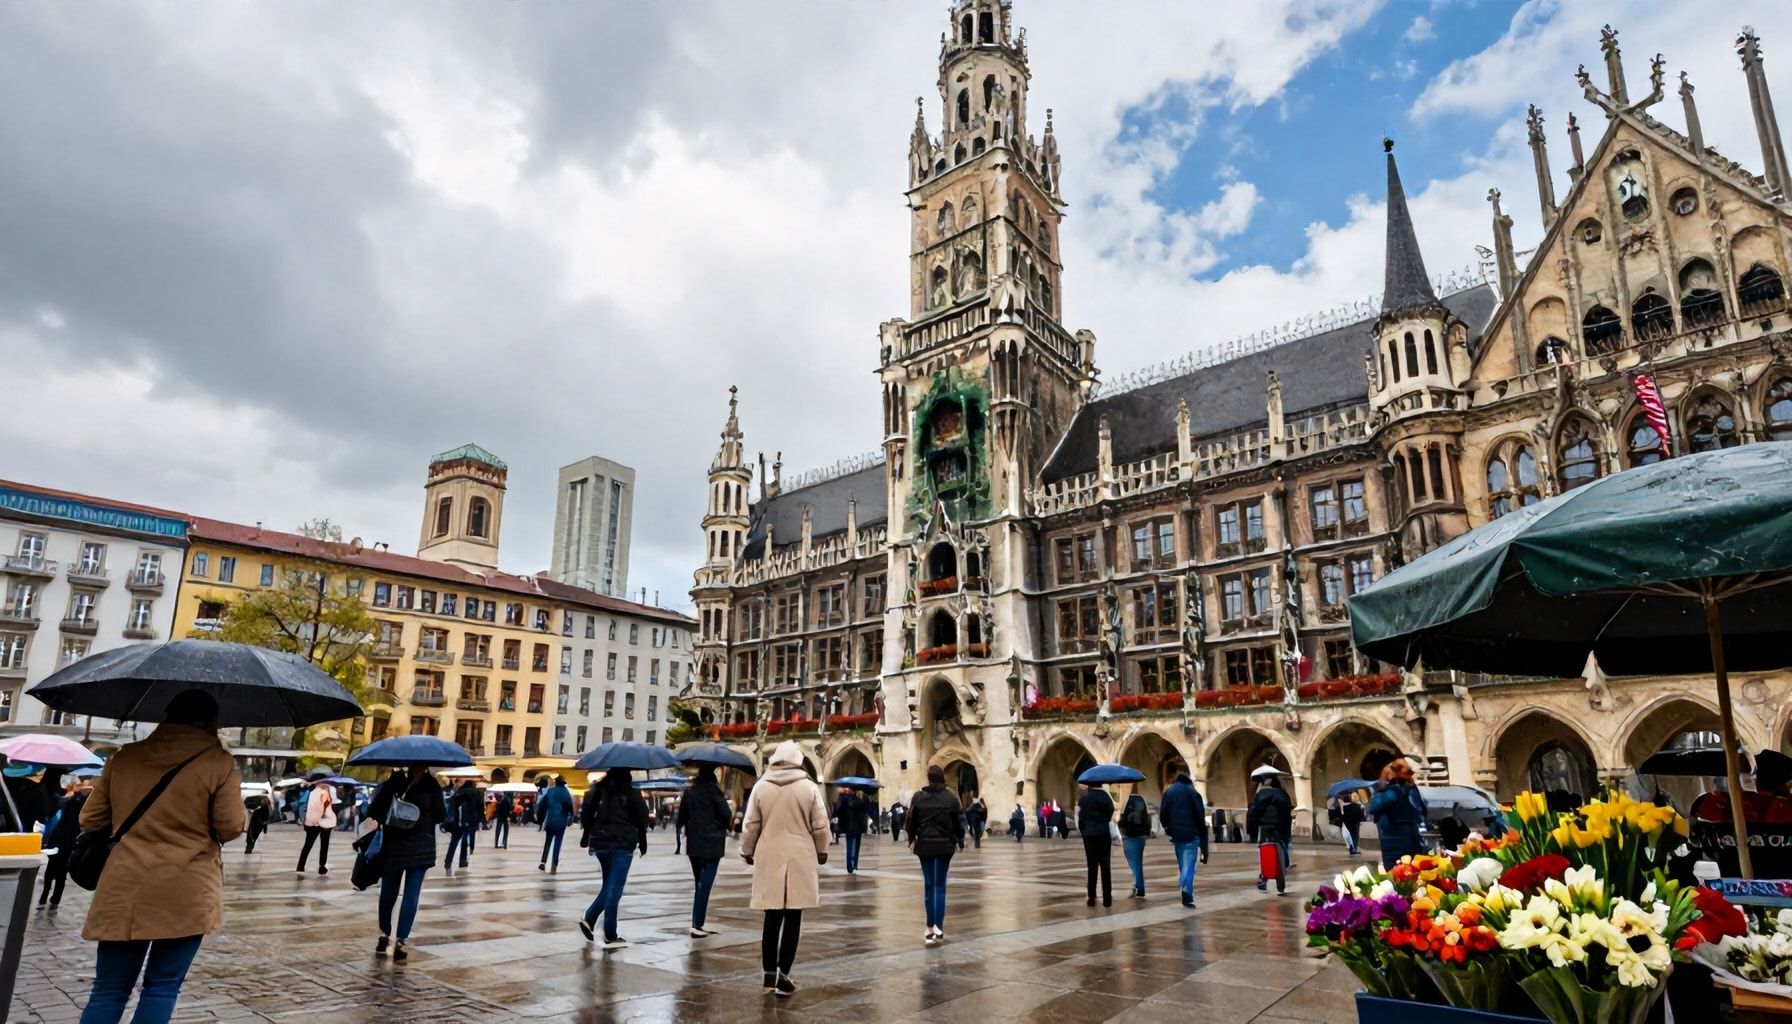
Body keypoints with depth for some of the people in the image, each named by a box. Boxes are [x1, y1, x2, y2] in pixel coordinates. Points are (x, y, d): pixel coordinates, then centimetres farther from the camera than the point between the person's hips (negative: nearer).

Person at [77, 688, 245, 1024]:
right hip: (187, 894, -3)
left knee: (109, 991, 11)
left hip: (123, 892, 3)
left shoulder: (124, 757, 6)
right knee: (163, 987, 7)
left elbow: (90, 820, 13)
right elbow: (231, 828, -6)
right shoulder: (218, 763, -6)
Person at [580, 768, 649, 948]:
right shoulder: (631, 792, -5)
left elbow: (586, 816, 2)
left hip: (600, 843, 4)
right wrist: (642, 841, 10)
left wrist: (590, 835, 16)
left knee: (609, 885, 21)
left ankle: (589, 918, 7)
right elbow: (641, 819, -2)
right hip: (623, 844, -4)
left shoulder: (598, 789, 5)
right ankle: (610, 937, 1)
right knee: (614, 888, -2)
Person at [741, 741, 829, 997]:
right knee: (792, 919, 3)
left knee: (772, 917, 11)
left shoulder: (761, 786, -1)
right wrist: (822, 852, 15)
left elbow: (751, 825, 3)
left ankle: (770, 973, 17)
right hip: (800, 858, -1)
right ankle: (783, 975, 3)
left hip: (769, 858, 2)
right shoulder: (809, 787, -3)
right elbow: (820, 826, 1)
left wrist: (747, 851, 16)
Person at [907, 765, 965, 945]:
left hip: (925, 845, 0)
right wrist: (960, 841, 14)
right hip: (945, 845, 0)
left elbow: (911, 820, 2)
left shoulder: (918, 797, -3)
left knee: (928, 885, 9)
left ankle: (930, 928, 6)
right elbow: (958, 822, 0)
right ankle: (938, 928, -7)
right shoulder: (951, 797, -5)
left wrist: (911, 839, 19)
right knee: (940, 885, 4)